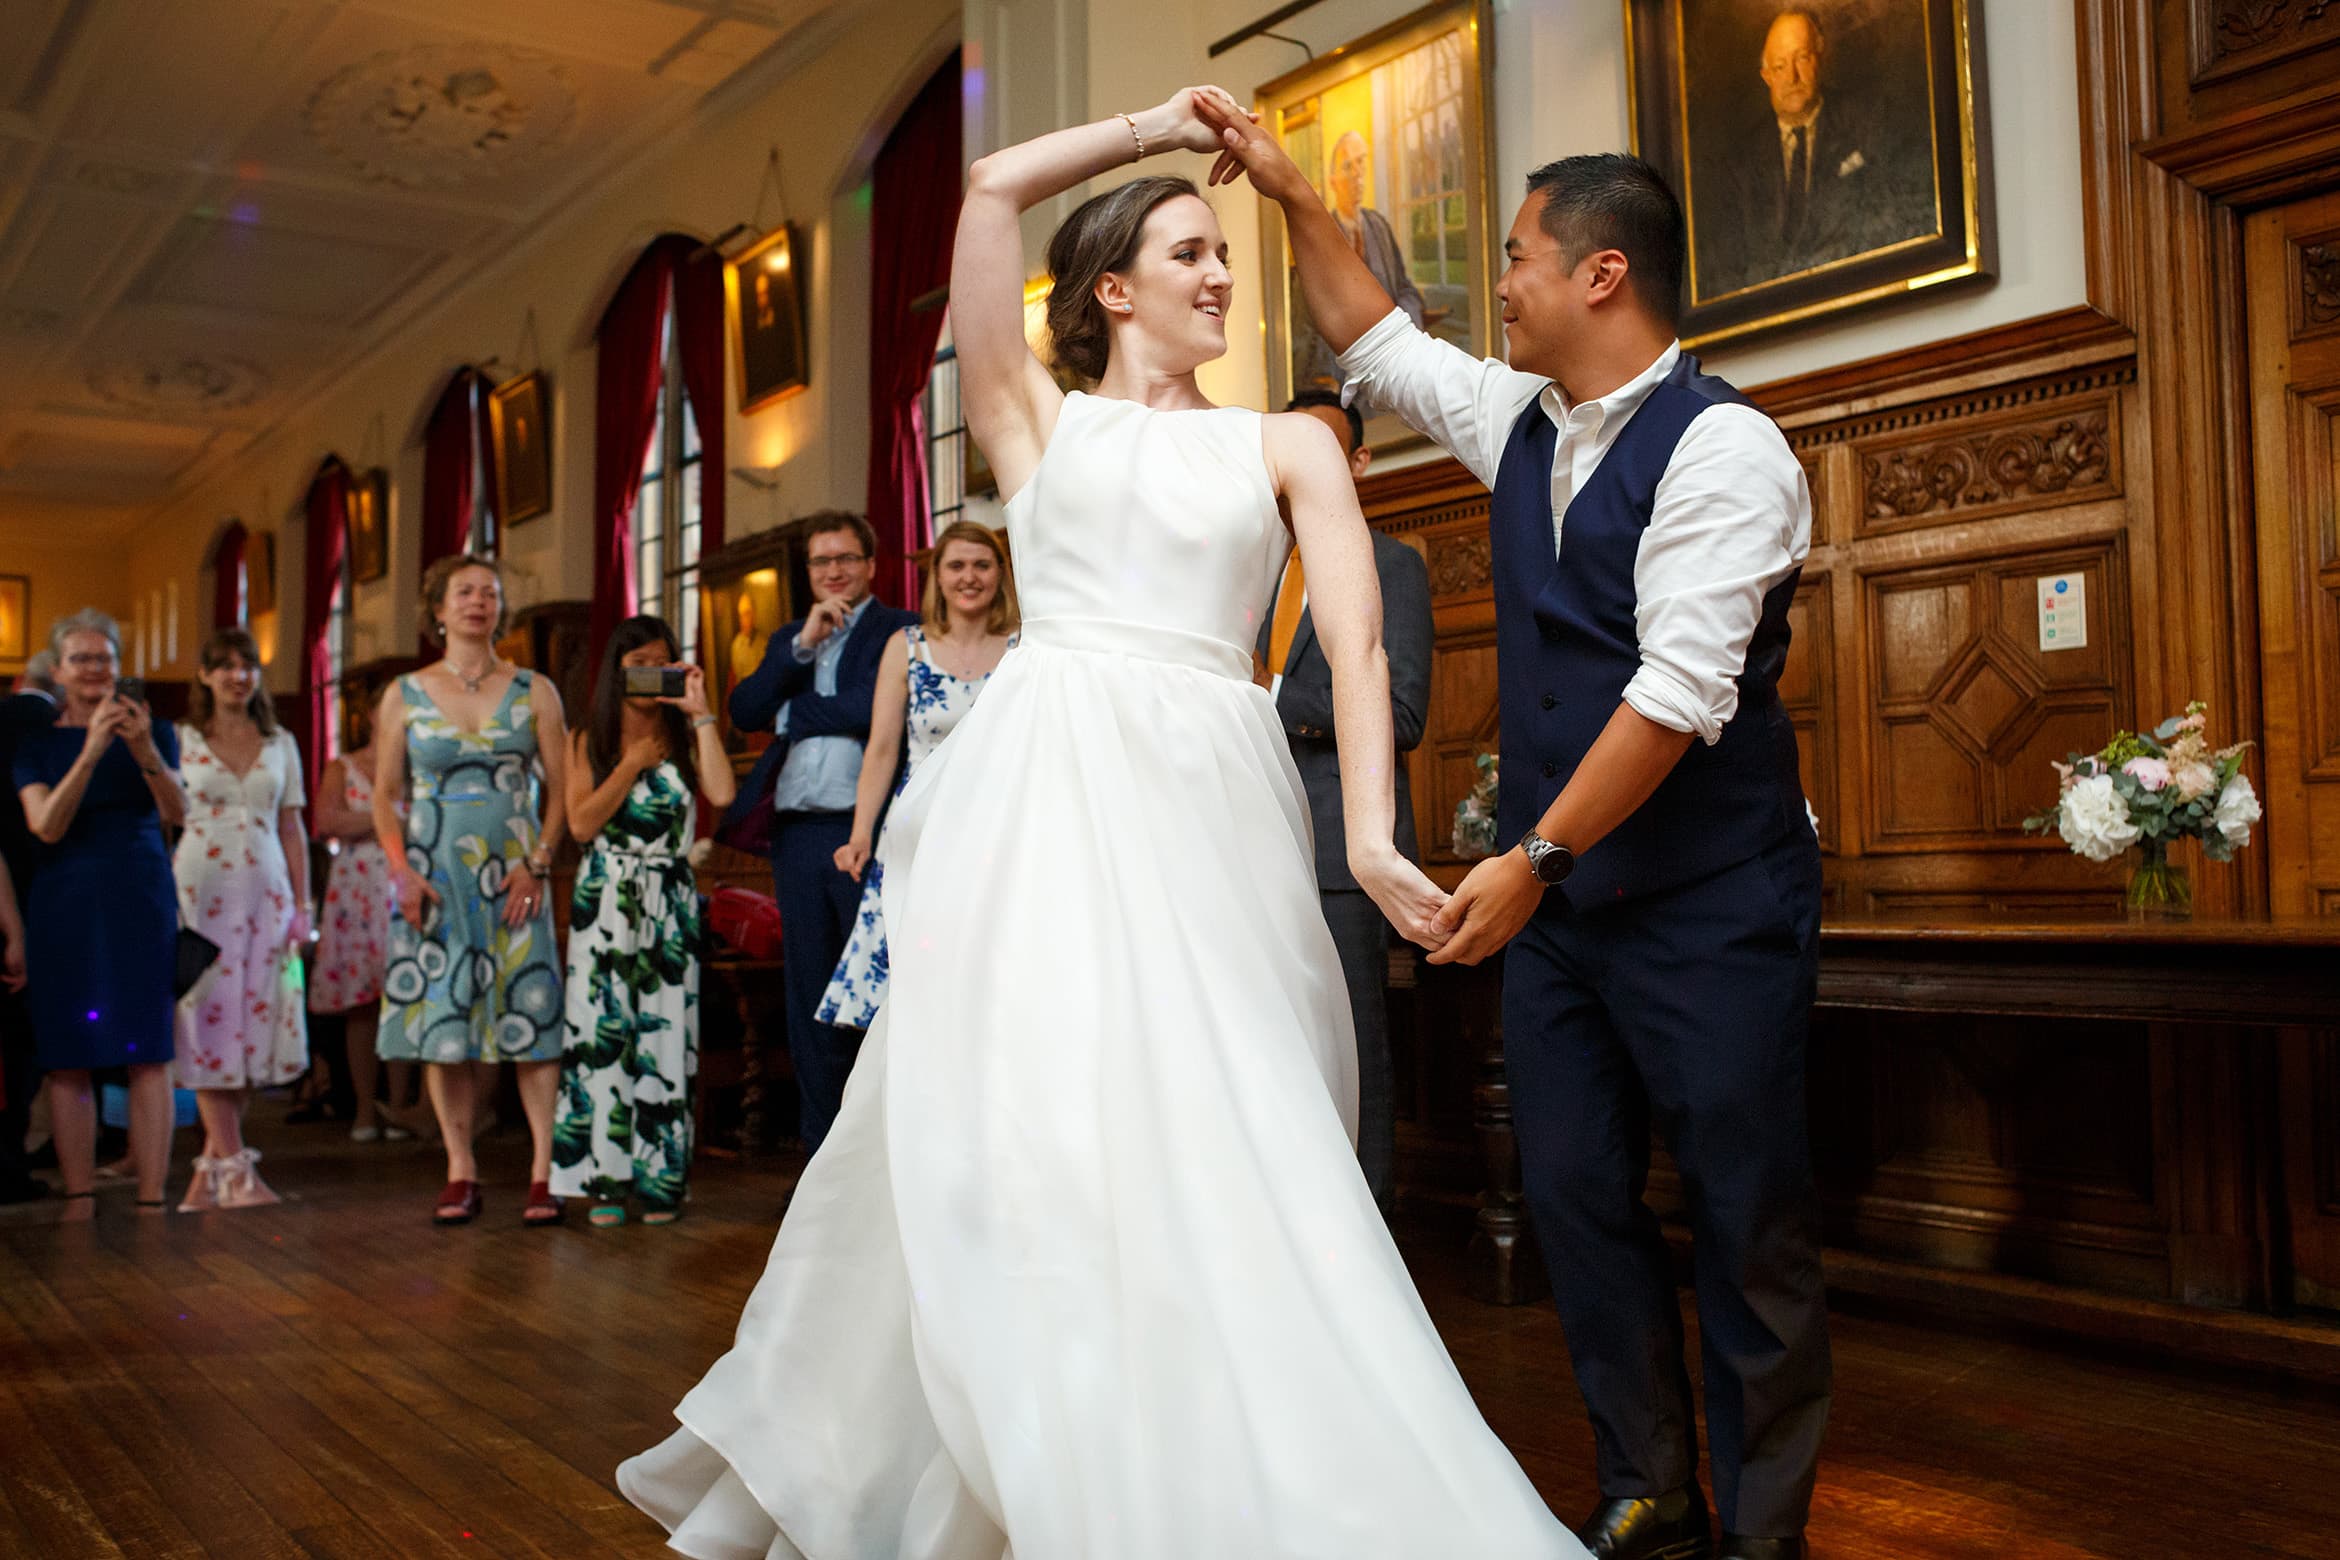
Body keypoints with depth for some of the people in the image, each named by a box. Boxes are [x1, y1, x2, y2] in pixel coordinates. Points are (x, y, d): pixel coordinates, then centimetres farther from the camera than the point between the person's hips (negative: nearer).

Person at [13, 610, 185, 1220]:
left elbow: (177, 814, -7)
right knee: (68, 1060, -1)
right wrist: (90, 752, -20)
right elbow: (46, 826, -8)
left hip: (141, 901, -1)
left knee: (149, 1054, -6)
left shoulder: (153, 730, 7)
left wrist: (145, 750, -25)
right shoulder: (36, 742, 7)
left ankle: (151, 1200, -6)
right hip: (63, 906, 1)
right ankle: (78, 1201, 5)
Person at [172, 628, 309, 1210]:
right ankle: (232, 1166, -2)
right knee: (211, 1021, -6)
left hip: (265, 893, 3)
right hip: (200, 891, -3)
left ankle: (209, 1165, 10)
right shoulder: (181, 741, 5)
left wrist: (302, 904, 7)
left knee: (255, 1022, 0)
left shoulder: (281, 743, 12)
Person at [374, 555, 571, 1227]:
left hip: (513, 874, -1)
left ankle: (544, 1171, -3)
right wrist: (401, 870, -5)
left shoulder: (534, 692, 6)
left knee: (530, 1013, -6)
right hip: (434, 875, 1)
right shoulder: (405, 694, 8)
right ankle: (460, 1172, 9)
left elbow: (559, 788, 3)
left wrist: (537, 863, -8)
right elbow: (384, 794, 8)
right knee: (440, 1014, 1)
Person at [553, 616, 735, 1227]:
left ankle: (659, 1180, 4)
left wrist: (700, 713, -9)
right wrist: (633, 762, -5)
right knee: (604, 1033, -4)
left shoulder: (684, 738, 8)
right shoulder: (590, 741, 9)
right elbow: (582, 823, -4)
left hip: (670, 905, 0)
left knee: (664, 1035, -1)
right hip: (605, 902, 0)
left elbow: (722, 793, -13)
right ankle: (604, 1181, 1)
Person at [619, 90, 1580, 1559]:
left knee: (1224, 1144, -5)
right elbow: (994, 189, 9)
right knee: (1035, 1124, -7)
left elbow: (1356, 640, 2)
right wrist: (1153, 128, 20)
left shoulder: (1286, 445, 16)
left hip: (1213, 805, 1)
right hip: (1047, 791, -1)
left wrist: (1370, 834, -12)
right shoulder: (1039, 420, 16)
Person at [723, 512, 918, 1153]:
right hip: (798, 833, 6)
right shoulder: (790, 638, 21)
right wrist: (802, 643, -4)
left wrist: (793, 713, 1)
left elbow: (879, 707, -12)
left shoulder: (901, 630, 4)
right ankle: (823, 1151, 18)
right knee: (809, 1000, 10)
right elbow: (744, 710, 7)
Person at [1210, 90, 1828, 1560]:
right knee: (1577, 1193, 9)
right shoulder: (1521, 420, 11)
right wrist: (1295, 195, 21)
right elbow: (1379, 343, 27)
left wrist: (1532, 856, -21)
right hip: (1557, 895, 7)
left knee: (1749, 1214, 3)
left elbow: (1680, 692, -20)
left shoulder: (1721, 446, -13)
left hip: (1709, 905, -7)